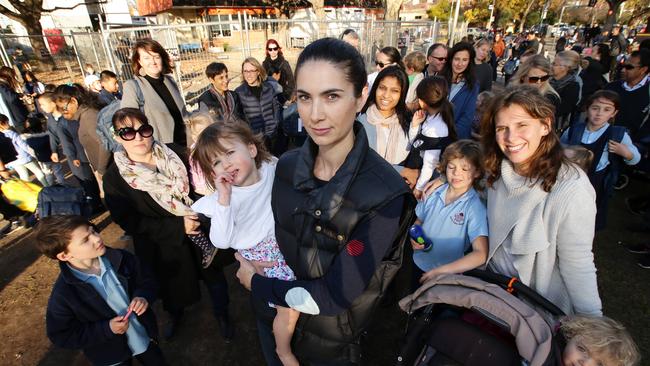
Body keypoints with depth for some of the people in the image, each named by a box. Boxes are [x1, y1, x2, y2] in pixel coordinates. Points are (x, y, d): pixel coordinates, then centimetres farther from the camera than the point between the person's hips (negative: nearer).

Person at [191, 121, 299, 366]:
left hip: (285, 240, 4)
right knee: (288, 309, 2)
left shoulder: (272, 166, -15)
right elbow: (221, 242, -28)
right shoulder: (224, 198, -23)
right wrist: (223, 200, -37)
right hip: (260, 257, -4)